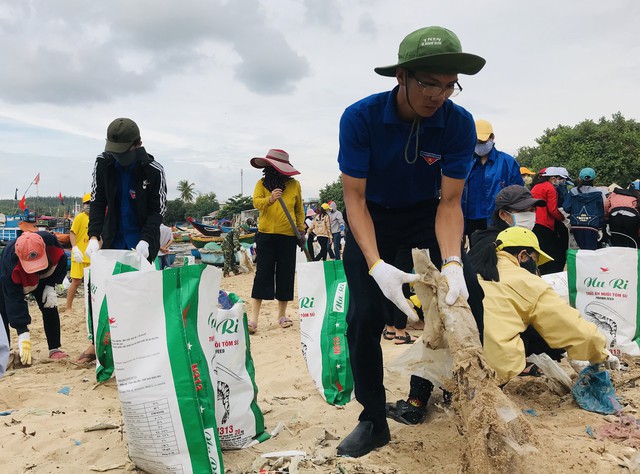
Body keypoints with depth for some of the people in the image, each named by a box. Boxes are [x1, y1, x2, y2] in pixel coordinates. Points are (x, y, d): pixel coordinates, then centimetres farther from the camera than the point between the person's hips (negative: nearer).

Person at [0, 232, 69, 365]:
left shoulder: (50, 240, -38)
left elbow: (61, 260, -13)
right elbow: (15, 300, -41)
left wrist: (51, 286, -22)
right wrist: (23, 335, -44)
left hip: (41, 279, 3)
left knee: (50, 309, -5)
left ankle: (55, 349, 5)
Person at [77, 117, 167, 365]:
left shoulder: (153, 170, -15)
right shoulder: (103, 163, -6)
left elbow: (157, 212, -12)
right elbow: (97, 202, -3)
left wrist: (144, 241, -26)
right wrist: (94, 236, -16)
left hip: (142, 243, -3)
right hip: (113, 238, 4)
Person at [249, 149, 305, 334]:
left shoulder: (294, 184, 4)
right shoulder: (262, 183, 2)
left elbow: (299, 209, 12)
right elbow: (256, 202, -14)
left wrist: (301, 228, 4)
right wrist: (270, 199, -32)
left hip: (288, 235, 1)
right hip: (266, 235, -1)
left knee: (286, 275, 6)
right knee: (262, 274, -4)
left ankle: (282, 315, 19)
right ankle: (253, 318, -3)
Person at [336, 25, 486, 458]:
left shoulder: (459, 123, -20)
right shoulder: (360, 118, -24)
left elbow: (450, 201, -18)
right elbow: (355, 196, -24)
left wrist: (452, 263, -35)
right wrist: (377, 265, -37)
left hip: (427, 216, 1)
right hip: (372, 219, -1)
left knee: (464, 302, -12)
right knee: (364, 317, -7)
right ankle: (374, 421, 10)